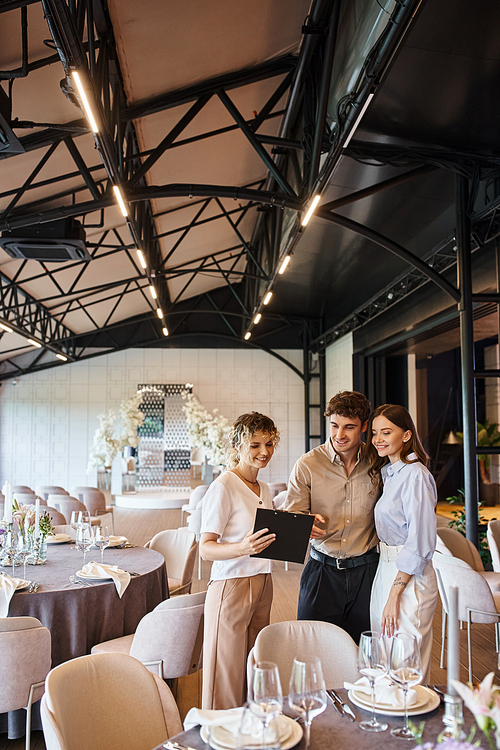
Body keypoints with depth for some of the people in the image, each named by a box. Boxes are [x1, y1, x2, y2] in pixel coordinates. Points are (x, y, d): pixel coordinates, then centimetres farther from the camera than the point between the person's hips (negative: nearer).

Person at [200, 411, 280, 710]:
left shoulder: (264, 489, 13)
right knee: (228, 677, 1)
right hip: (231, 587, -7)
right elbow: (206, 548, -14)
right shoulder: (224, 486, -11)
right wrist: (242, 548, -31)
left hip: (263, 585, 7)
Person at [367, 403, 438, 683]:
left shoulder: (415, 474, -17)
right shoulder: (389, 472, 11)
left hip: (410, 578, -9)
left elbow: (420, 545, -21)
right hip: (387, 570, 9)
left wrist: (394, 594, -19)